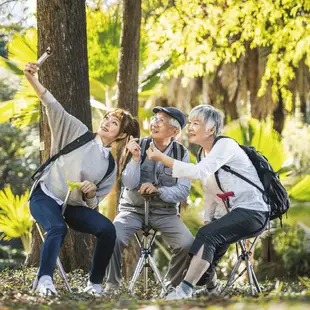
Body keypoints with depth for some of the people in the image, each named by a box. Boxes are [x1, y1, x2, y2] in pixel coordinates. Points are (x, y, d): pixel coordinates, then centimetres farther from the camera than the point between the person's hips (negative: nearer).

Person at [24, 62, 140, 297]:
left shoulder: (110, 166, 7)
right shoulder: (79, 133, 1)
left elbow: (93, 203, 7)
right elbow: (54, 108, -10)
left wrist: (91, 193, -18)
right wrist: (32, 80, -23)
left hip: (74, 207, 3)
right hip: (46, 196, -3)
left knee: (107, 228, -22)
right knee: (57, 228, -36)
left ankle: (95, 284, -12)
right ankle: (45, 280, -36)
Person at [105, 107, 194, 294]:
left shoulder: (182, 153, -3)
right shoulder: (139, 146, -4)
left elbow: (183, 191, -10)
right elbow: (130, 184, -11)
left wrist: (159, 190, -25)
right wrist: (136, 158, -24)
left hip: (165, 212, 1)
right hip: (133, 208, 0)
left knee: (189, 245, -23)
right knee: (112, 239, -29)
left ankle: (171, 286, 1)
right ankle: (112, 285, -7)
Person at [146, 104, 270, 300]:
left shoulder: (225, 145, -13)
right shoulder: (207, 153, 15)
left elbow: (199, 172, -28)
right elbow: (210, 190, 19)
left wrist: (162, 157, -28)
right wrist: (208, 219, 8)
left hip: (253, 212, -10)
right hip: (238, 212, 10)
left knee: (207, 235, -22)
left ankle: (185, 290, -26)